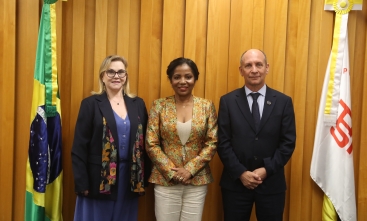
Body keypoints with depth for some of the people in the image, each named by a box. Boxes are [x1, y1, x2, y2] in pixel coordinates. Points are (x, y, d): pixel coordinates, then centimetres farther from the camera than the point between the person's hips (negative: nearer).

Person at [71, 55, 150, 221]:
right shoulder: (91, 104, -4)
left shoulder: (138, 104, 7)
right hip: (99, 178, -3)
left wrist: (144, 177, 5)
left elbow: (144, 142, 9)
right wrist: (82, 183, -10)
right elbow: (79, 148, -6)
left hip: (129, 177, 4)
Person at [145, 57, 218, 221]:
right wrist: (172, 171, -12)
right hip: (165, 180, -1)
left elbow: (212, 143, -2)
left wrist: (190, 169, -11)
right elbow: (151, 144, -3)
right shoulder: (159, 106, -1)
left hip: (197, 181, 1)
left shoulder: (207, 106, 1)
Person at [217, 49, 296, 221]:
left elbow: (288, 142, -1)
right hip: (235, 182, 0)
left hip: (272, 183, 1)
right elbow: (223, 143, -3)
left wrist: (267, 170, -11)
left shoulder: (283, 102, 1)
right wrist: (240, 173, -12)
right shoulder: (227, 101, 0)